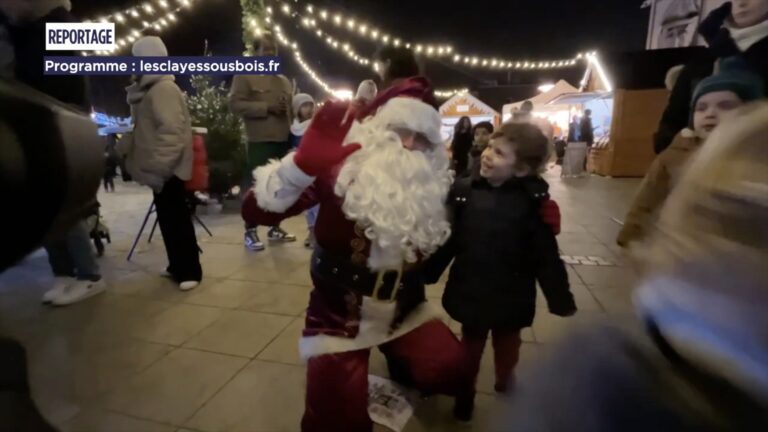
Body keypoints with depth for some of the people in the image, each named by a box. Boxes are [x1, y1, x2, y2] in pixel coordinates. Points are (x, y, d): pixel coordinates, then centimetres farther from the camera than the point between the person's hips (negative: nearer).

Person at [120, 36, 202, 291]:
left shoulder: (163, 89, -14)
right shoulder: (150, 89, 19)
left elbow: (171, 131, -24)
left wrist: (158, 165, -27)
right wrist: (126, 146, 22)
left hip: (167, 169, -10)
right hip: (161, 167, 10)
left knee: (176, 219, -6)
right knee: (167, 218, 15)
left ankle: (190, 271, 3)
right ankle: (178, 266, 26)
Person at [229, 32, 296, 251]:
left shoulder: (285, 81, 22)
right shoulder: (244, 75, 3)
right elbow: (235, 104, -9)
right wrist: (267, 107, -16)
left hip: (284, 141, 6)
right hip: (260, 142, -6)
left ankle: (275, 228, 19)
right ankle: (250, 231, 5)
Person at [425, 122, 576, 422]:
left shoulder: (532, 201, -14)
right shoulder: (464, 192, -10)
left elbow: (546, 256, -11)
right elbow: (447, 241, -6)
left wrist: (561, 299, -6)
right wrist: (426, 274, -3)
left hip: (511, 296, 0)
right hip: (471, 291, 1)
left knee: (507, 344, 25)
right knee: (470, 345, 20)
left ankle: (505, 380, 55)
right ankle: (465, 392, 44)